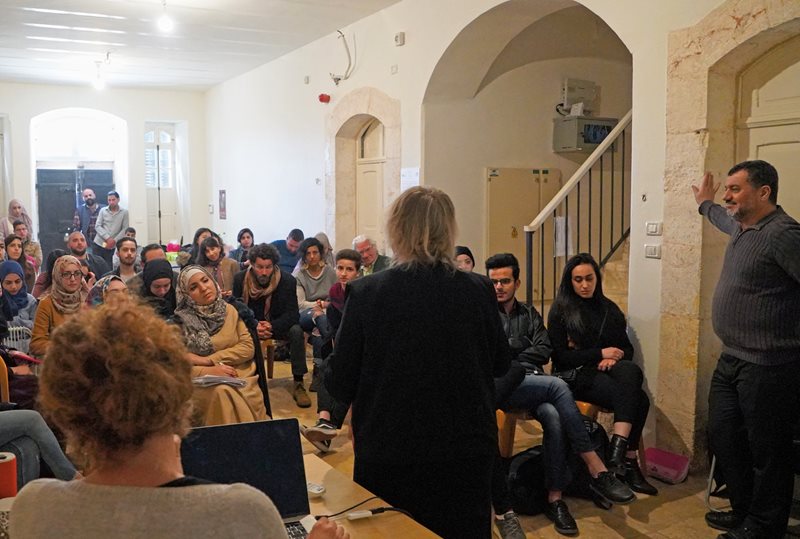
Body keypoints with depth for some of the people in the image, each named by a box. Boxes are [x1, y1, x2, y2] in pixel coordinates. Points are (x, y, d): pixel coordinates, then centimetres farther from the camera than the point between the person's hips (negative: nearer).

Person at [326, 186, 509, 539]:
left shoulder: (366, 293, -14)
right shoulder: (478, 291, -10)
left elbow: (340, 386, -9)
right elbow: (500, 364, 5)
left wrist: (329, 368, 12)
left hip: (389, 455, -1)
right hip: (466, 450, 1)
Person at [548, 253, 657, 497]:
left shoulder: (609, 309, 17)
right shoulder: (560, 312, 3)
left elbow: (627, 348, 18)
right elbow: (560, 357, -4)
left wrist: (614, 358, -6)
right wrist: (601, 353, -9)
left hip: (607, 371, 4)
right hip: (575, 376, -4)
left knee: (632, 371, -33)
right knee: (638, 399, -30)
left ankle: (618, 454, -38)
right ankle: (628, 463, -28)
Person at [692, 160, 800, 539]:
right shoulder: (741, 227, 12)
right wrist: (705, 204, 52)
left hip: (767, 366, -10)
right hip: (731, 360, 10)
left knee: (766, 450, 4)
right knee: (723, 437, 17)